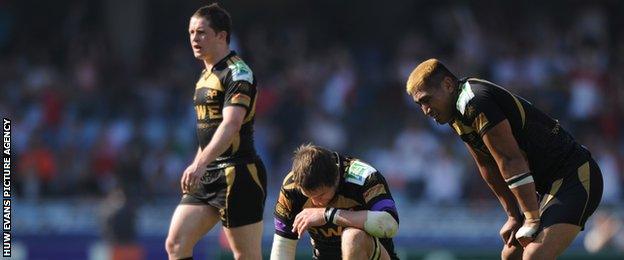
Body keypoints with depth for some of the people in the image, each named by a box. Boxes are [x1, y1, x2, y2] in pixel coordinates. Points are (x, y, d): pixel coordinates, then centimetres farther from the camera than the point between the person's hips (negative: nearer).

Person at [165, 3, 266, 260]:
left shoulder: (238, 73, -12)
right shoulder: (205, 76, 17)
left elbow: (230, 125, -25)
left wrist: (200, 164, -36)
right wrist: (195, 170, 24)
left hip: (237, 175, -9)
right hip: (207, 178, 9)